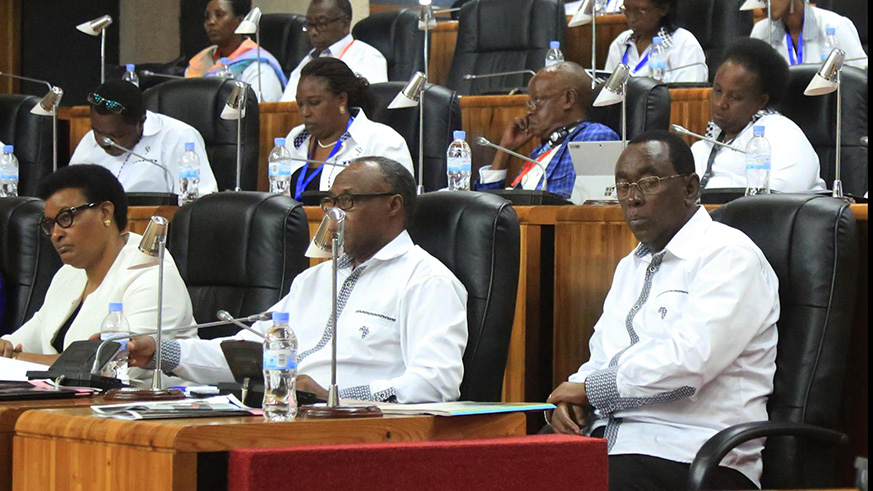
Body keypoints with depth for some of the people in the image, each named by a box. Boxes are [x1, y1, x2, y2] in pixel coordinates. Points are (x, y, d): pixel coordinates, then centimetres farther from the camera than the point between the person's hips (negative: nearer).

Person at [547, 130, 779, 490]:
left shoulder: (729, 256, -4)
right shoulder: (631, 265, 26)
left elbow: (689, 363, -16)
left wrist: (590, 389, -7)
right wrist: (573, 400, 0)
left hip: (685, 455, -8)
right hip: (609, 440, 8)